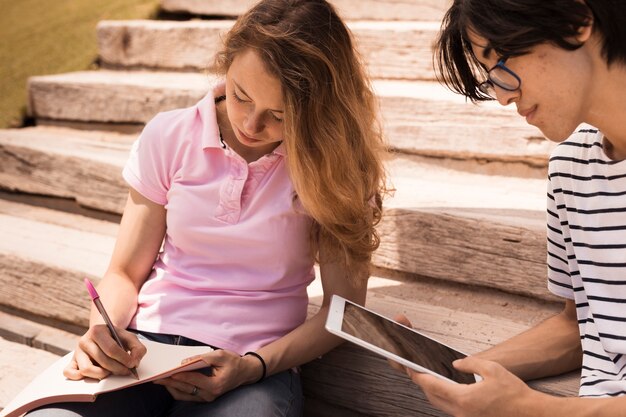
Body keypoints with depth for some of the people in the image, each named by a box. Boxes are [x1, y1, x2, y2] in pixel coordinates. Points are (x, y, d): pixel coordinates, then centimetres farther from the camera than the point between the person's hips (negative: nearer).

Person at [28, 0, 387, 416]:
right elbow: (126, 272, 8)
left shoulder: (332, 162, -2)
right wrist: (104, 331, -14)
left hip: (261, 363, -1)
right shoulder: (170, 137, 3)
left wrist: (255, 366, -16)